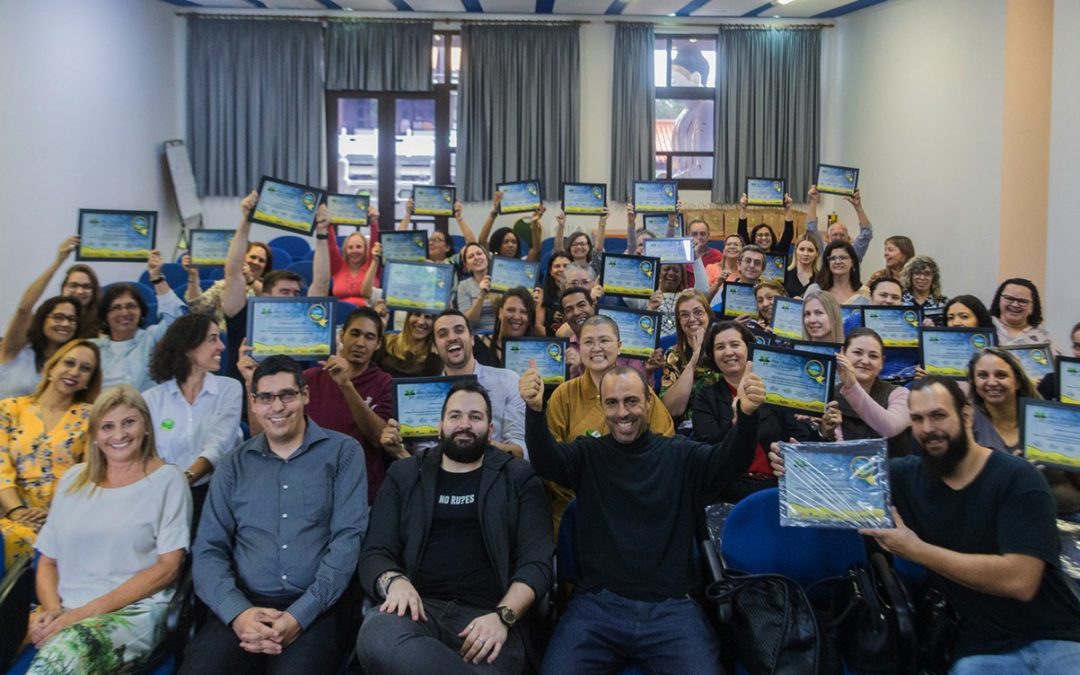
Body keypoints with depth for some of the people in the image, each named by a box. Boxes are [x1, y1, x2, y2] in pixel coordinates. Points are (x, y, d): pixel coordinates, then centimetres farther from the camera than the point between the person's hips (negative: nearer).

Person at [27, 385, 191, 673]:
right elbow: (47, 561, 18)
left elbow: (168, 566, -2)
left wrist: (91, 610, -10)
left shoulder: (166, 479, 5)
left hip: (135, 611, -3)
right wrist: (52, 610, -3)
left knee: (67, 649, -35)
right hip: (65, 613, 3)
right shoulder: (73, 479, 18)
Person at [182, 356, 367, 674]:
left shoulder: (342, 452, 5)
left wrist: (300, 615, -15)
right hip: (242, 606, 2)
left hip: (316, 609, -2)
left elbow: (348, 538, -4)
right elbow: (208, 549, 7)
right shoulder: (234, 464, 14)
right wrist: (238, 613, -12)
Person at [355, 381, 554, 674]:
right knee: (377, 639, -35)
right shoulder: (405, 475, 19)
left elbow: (537, 561, 2)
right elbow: (374, 553, 11)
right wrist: (394, 581, -14)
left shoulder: (518, 478, 13)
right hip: (421, 609, 3)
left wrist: (503, 616, -17)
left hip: (486, 615, -3)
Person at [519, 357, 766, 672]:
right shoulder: (587, 453, 8)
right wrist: (535, 411, -32)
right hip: (598, 603, 0)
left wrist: (747, 415, -30)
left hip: (671, 606, 0)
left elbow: (731, 460, -8)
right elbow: (546, 460, -11)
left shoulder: (681, 455, 8)